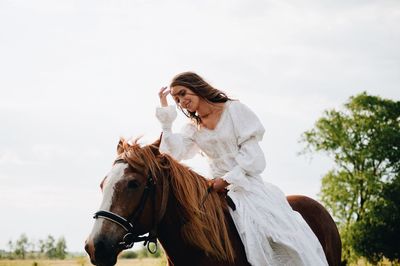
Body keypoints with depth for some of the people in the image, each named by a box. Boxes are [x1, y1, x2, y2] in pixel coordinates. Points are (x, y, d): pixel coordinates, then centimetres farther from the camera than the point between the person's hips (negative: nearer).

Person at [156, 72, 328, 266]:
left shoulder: (234, 109, 0)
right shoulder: (192, 128, 13)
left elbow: (251, 155, -6)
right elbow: (175, 153, -6)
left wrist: (227, 180, -14)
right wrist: (165, 114, -5)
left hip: (248, 183, -4)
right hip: (219, 190, 4)